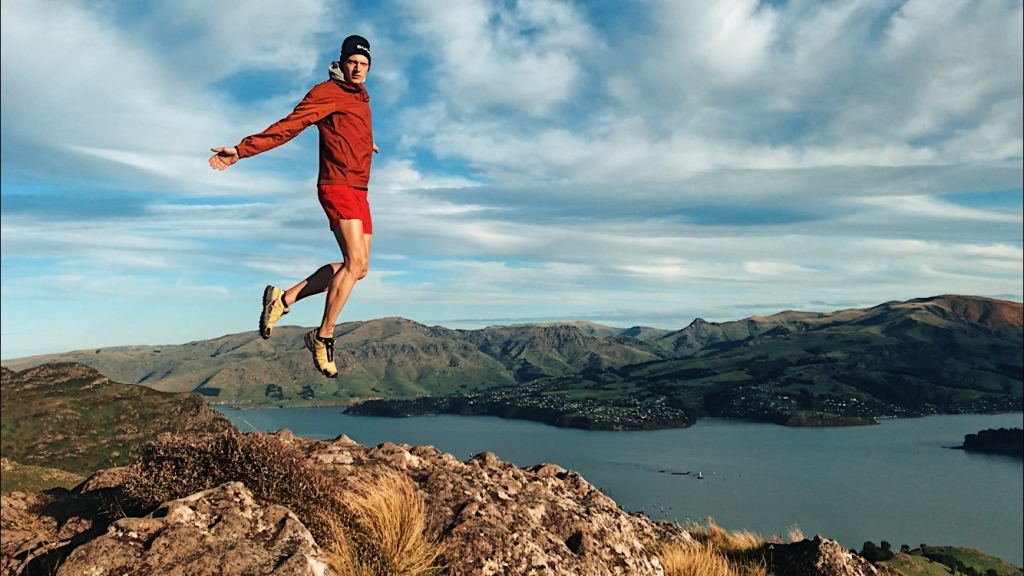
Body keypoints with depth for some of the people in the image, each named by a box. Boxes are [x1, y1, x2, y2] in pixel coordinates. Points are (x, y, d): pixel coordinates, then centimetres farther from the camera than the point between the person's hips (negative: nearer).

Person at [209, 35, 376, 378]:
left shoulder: (361, 98, 19)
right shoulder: (327, 92, -5)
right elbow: (288, 126, -10)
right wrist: (243, 149, -18)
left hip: (359, 192, 9)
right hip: (337, 186, -9)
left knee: (358, 267, 5)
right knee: (355, 262, -19)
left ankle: (284, 299, 13)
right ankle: (323, 337, -9)